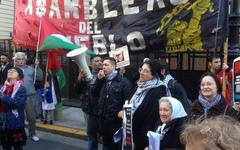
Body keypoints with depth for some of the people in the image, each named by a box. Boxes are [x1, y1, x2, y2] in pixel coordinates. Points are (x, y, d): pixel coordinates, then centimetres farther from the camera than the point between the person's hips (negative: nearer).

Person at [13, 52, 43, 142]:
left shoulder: (30, 69, 6)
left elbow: (40, 78, -1)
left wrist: (38, 67, -8)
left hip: (31, 96, 2)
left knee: (32, 117, 8)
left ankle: (32, 133, 25)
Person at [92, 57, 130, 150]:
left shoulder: (123, 81, -10)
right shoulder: (102, 80, 13)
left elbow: (127, 99, -15)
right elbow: (94, 93, 5)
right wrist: (98, 79, -4)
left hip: (116, 120, -6)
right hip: (103, 119, 6)